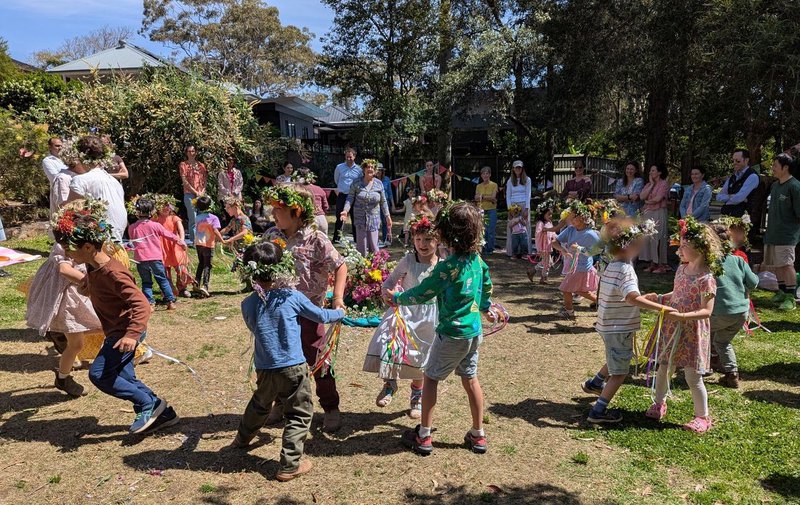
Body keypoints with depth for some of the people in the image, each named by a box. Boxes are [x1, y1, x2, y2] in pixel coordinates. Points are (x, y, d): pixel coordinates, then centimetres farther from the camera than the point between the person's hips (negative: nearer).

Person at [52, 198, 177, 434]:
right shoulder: (92, 266, 2)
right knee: (123, 378, 13)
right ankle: (162, 413, 21)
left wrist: (132, 335, -42)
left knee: (99, 374, -13)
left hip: (124, 332, -10)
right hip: (116, 331, 10)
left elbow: (141, 305, -33)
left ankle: (149, 404, 0)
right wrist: (88, 282, 12)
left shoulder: (112, 273, -27)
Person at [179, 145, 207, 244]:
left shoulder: (201, 165, 17)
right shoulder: (183, 164, 5)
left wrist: (202, 191, -4)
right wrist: (195, 192, -9)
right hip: (189, 194, -4)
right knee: (193, 219, -9)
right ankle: (193, 241, -6)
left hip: (201, 194, 4)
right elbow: (184, 181, -3)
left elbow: (205, 180, 14)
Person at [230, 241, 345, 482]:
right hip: (293, 368, -5)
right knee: (300, 415, 10)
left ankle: (243, 438, 54)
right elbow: (321, 316, 2)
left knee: (260, 404, 31)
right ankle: (289, 465, 10)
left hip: (264, 370, 5)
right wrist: (340, 312, 23)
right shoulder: (292, 297, -11)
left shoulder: (247, 305, -2)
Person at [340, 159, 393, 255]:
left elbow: (383, 201, 9)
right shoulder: (356, 183, 0)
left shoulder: (379, 184, 5)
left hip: (374, 218, 1)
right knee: (361, 244, 0)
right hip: (360, 218, -1)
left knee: (373, 245, 0)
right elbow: (350, 198, 1)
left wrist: (387, 216, 6)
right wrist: (345, 210, -14)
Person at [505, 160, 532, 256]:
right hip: (513, 206, 1)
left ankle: (525, 250, -1)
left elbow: (528, 195, 1)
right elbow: (508, 196, 9)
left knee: (525, 227, -3)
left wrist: (526, 209, -8)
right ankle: (510, 251, -3)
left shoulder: (527, 180, 7)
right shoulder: (510, 181, 11)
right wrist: (510, 208, -3)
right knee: (511, 228, -4)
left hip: (524, 205, -1)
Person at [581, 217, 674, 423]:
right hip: (619, 329, -10)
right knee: (619, 373, 1)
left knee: (615, 361, 32)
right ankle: (598, 411, 5)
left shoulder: (612, 266, 6)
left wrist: (643, 298, 14)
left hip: (609, 325, 10)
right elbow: (633, 298, -39)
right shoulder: (625, 269, -24)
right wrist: (661, 308, -38)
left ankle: (594, 384, 49)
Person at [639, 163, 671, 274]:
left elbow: (658, 199, -14)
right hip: (647, 213, 7)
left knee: (658, 238, -5)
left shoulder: (664, 184, -4)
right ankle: (652, 263, 13)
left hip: (659, 213, -7)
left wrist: (648, 202, 2)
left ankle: (662, 265, 2)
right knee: (647, 238, 6)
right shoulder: (649, 184, 15)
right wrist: (651, 184, -2)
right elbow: (642, 196, -1)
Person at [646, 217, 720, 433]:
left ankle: (702, 417, 20)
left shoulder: (706, 278, -19)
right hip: (672, 328, 7)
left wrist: (682, 316, -34)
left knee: (692, 376, 2)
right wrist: (660, 298, 2)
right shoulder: (681, 269, 4)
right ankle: (659, 404, 35)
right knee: (664, 368, 15)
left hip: (693, 332, -7)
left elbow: (707, 311, -22)